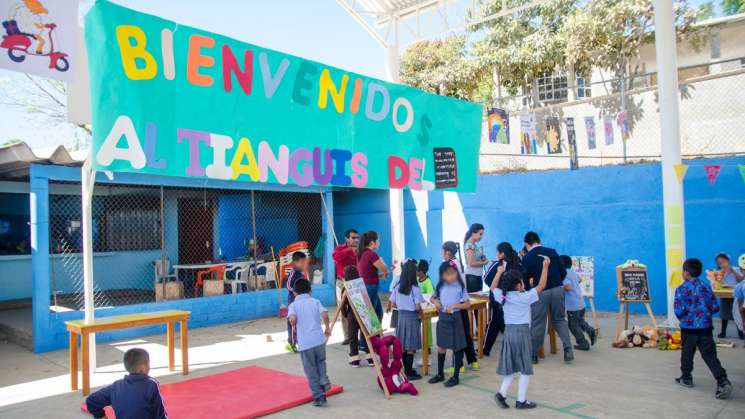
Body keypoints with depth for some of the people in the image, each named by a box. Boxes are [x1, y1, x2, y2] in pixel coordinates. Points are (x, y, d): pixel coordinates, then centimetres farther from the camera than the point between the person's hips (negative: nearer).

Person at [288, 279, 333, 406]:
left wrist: (294, 326, 4)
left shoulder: (293, 305, 4)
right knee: (320, 361, 28)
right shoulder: (315, 301, 9)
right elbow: (325, 314, -8)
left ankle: (319, 396, 13)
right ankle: (324, 380, 6)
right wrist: (327, 327, 8)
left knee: (311, 371, 10)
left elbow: (292, 318, -18)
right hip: (319, 339, 2)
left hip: (304, 343, -2)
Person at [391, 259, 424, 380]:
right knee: (411, 347, 2)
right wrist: (421, 312, 5)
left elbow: (393, 304, 4)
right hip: (412, 317, -5)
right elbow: (417, 307, -16)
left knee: (403, 346, 13)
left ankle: (405, 369, 23)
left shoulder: (397, 287, -1)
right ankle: (409, 372, 7)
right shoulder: (415, 288, -15)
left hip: (401, 315, 5)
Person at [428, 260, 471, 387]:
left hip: (454, 318, -4)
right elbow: (433, 297, 17)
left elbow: (468, 304, -7)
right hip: (442, 318, 4)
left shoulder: (460, 286, -8)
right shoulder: (441, 286, 2)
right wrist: (435, 302, -5)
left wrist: (454, 306, -19)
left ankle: (456, 376, 16)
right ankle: (440, 374, 26)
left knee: (456, 348, 5)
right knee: (441, 347, 12)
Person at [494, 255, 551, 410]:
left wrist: (499, 273, 28)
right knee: (525, 368, 6)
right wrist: (545, 266, -1)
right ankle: (521, 401, 8)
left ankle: (502, 393, 3)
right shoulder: (525, 297, -10)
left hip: (508, 331, 5)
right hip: (523, 332, -5)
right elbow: (541, 286, -5)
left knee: (512, 366, 16)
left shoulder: (503, 296, 2)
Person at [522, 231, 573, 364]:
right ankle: (568, 350, 8)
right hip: (558, 289, 3)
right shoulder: (552, 252, 5)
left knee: (537, 323, 7)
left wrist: (529, 288, 22)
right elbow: (563, 272, 7)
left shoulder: (527, 257, -2)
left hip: (540, 292, -3)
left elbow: (525, 279, 2)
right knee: (560, 319, 17)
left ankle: (533, 354, 16)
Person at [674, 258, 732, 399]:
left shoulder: (681, 289, -9)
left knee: (687, 353, 13)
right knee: (710, 355, 2)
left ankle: (686, 378, 25)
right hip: (706, 327, 3)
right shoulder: (706, 286, 4)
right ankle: (723, 381, -10)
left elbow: (679, 311, -13)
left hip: (689, 327, -3)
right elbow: (715, 307, 5)